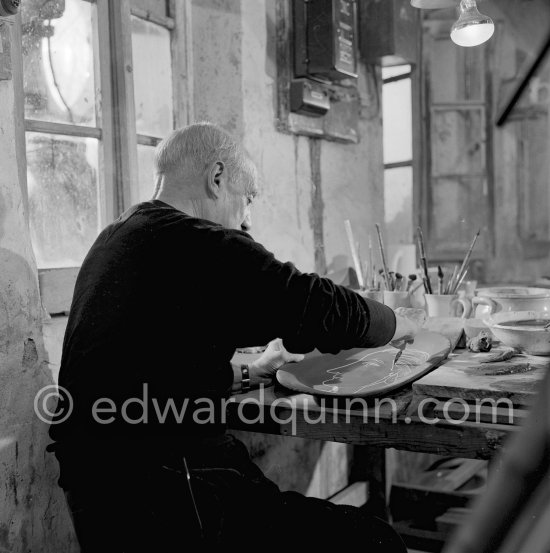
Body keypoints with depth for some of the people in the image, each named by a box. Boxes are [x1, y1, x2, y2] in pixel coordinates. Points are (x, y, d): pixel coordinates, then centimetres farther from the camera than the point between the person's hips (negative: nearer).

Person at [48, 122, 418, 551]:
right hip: (163, 506, -10)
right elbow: (328, 309, -14)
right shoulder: (199, 245, -17)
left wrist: (247, 376, 19)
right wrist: (400, 325, 7)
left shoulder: (113, 241, 14)